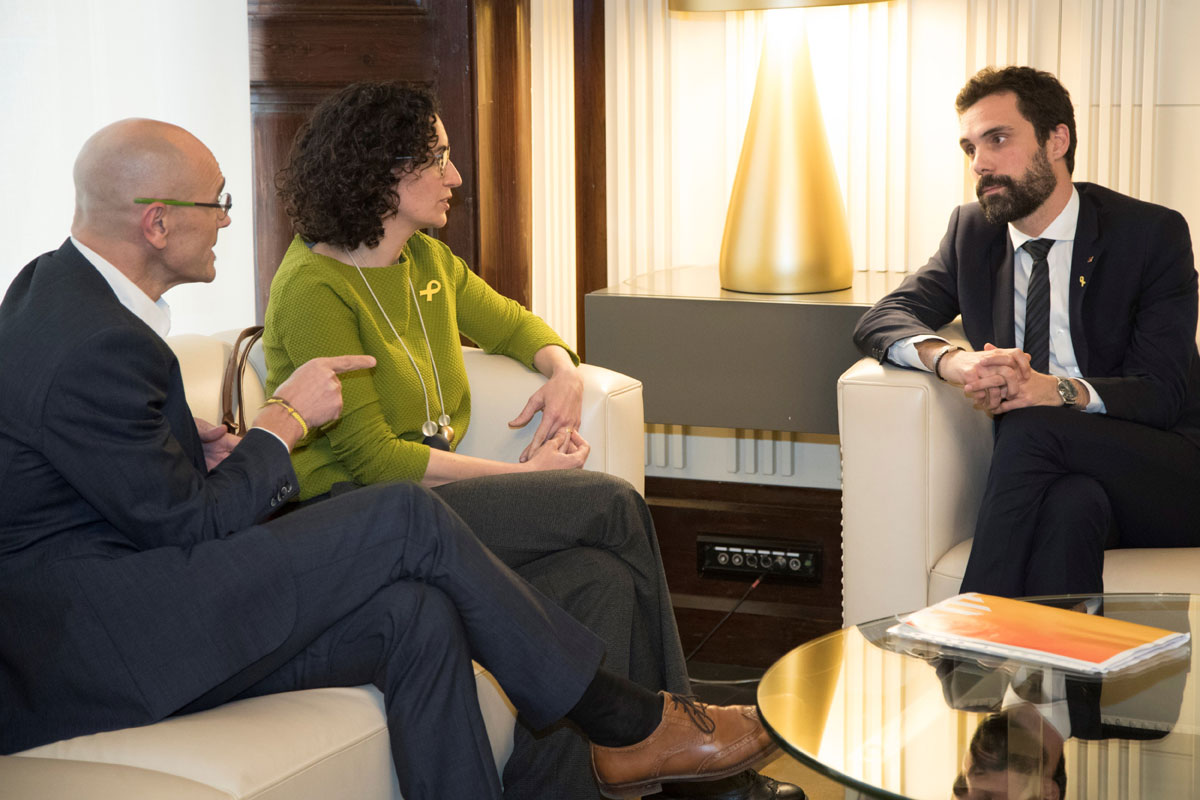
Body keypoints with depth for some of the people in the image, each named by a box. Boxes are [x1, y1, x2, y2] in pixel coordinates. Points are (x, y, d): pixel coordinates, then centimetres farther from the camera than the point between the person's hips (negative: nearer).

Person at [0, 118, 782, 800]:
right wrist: (284, 420, -3)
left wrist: (192, 437, 7)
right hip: (87, 644, -10)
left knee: (417, 615, -10)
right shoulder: (96, 347, -22)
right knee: (409, 521, -17)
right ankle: (625, 724, -2)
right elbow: (193, 525, -17)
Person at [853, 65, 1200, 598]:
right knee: (1071, 504, -36)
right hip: (1048, 474, 2)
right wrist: (951, 360, -22)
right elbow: (880, 320, 2)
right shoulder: (973, 231, 11)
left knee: (1033, 426, -33)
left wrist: (1056, 390, -30)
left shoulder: (1153, 233, -3)